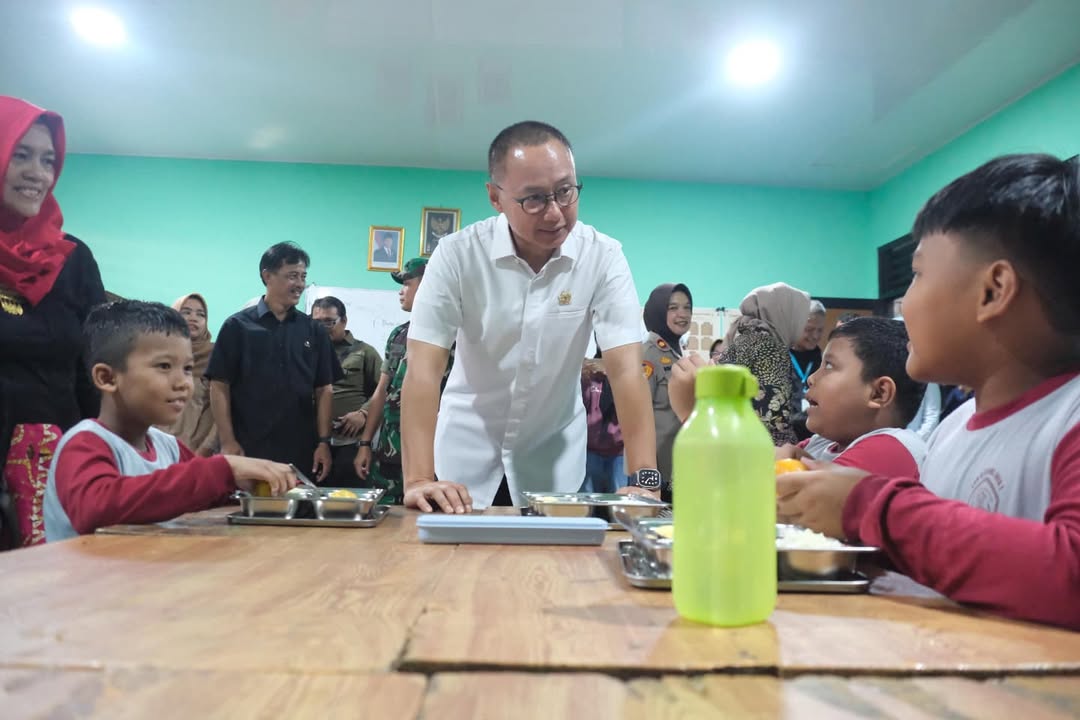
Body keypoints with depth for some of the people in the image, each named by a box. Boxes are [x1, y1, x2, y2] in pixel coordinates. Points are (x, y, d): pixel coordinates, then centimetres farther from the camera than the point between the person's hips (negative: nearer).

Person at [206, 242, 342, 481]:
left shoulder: (314, 331, 8)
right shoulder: (238, 326, 0)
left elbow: (324, 389, 7)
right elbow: (219, 386, -1)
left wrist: (324, 442, 0)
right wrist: (228, 442, -9)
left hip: (302, 454, 3)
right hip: (249, 451, -2)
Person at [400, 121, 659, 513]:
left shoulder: (603, 257, -15)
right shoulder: (458, 253, -17)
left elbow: (625, 368, -19)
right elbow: (424, 368, -20)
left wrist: (644, 481, -29)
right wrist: (418, 479, -31)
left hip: (555, 457, 1)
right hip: (465, 453, 0)